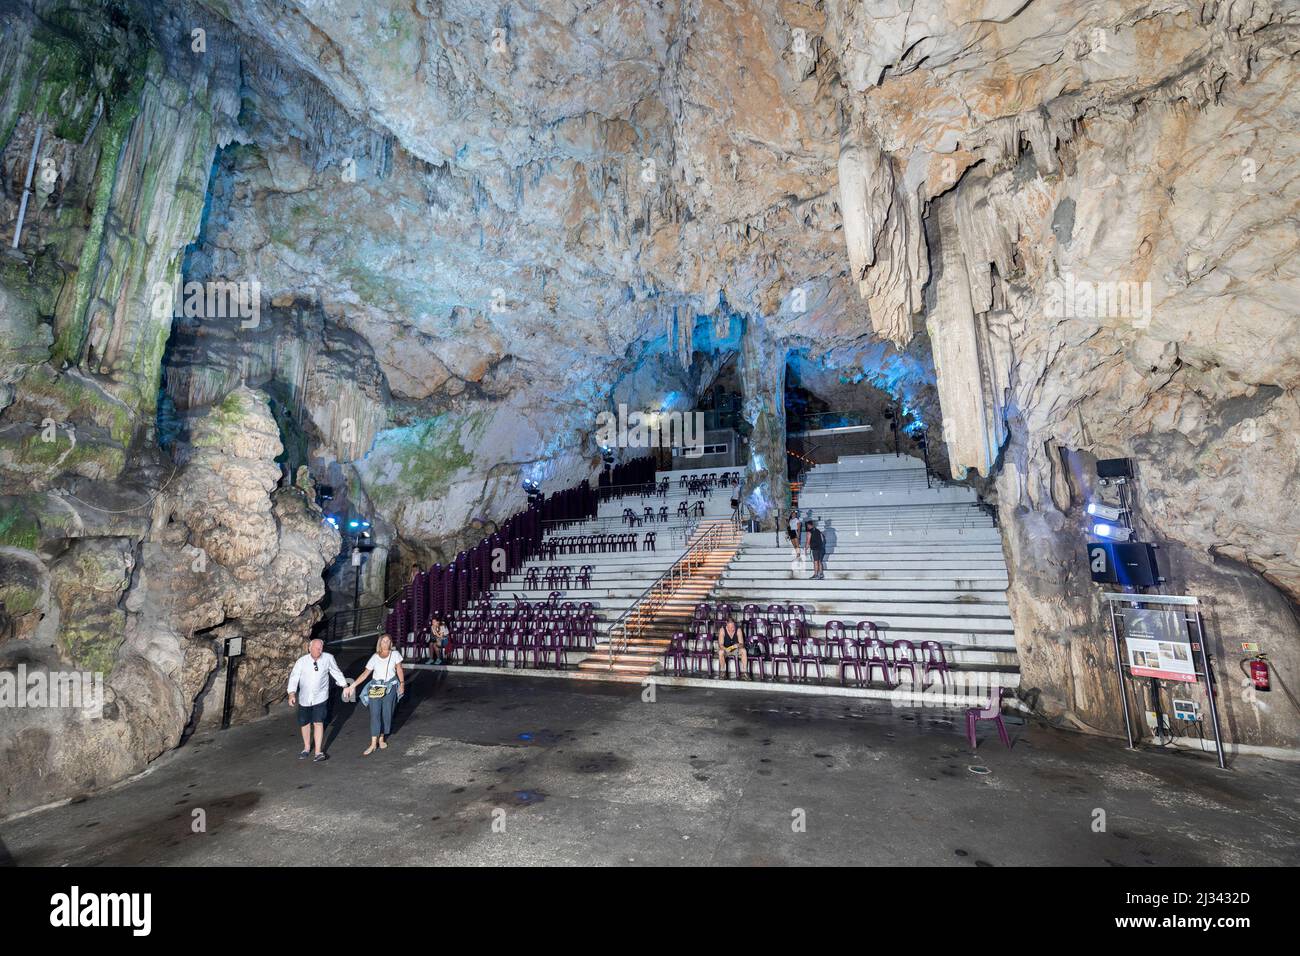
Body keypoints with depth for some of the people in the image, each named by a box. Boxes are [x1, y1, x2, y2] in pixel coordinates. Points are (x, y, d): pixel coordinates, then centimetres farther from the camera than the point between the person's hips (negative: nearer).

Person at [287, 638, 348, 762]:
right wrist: (292, 694, -26)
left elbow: (336, 672, 2)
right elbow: (294, 677, -13)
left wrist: (345, 685, 10)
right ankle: (307, 748, 37)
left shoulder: (328, 658, -11)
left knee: (318, 723, -10)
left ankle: (318, 752, -2)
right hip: (304, 698, 2)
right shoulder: (301, 661, -11)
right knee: (304, 723, 16)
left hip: (320, 697, -2)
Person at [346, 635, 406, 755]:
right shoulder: (375, 657, -4)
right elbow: (365, 673, -3)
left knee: (387, 713, 6)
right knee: (375, 714, -5)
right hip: (376, 688, 0)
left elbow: (399, 670, 1)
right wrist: (353, 685, -8)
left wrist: (402, 683, -7)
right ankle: (373, 744, -1)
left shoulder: (395, 654, -4)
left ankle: (381, 739, 23)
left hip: (390, 687, 0)